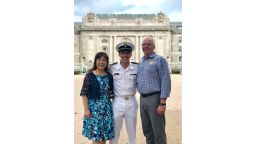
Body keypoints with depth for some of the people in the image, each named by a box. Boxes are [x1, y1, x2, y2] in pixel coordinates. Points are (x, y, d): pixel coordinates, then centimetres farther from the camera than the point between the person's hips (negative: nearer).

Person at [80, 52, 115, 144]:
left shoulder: (109, 76, 6)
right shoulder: (90, 75, -5)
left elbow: (112, 92, 12)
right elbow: (84, 93, -7)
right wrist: (86, 109, -13)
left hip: (107, 107, 4)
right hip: (94, 107, -3)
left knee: (104, 134, 9)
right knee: (95, 134, 0)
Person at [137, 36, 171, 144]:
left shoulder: (160, 60, -5)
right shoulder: (141, 62, 16)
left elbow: (165, 81, -12)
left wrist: (162, 103, -18)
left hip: (155, 98, -7)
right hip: (142, 99, 7)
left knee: (158, 132, -1)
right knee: (147, 131, 14)